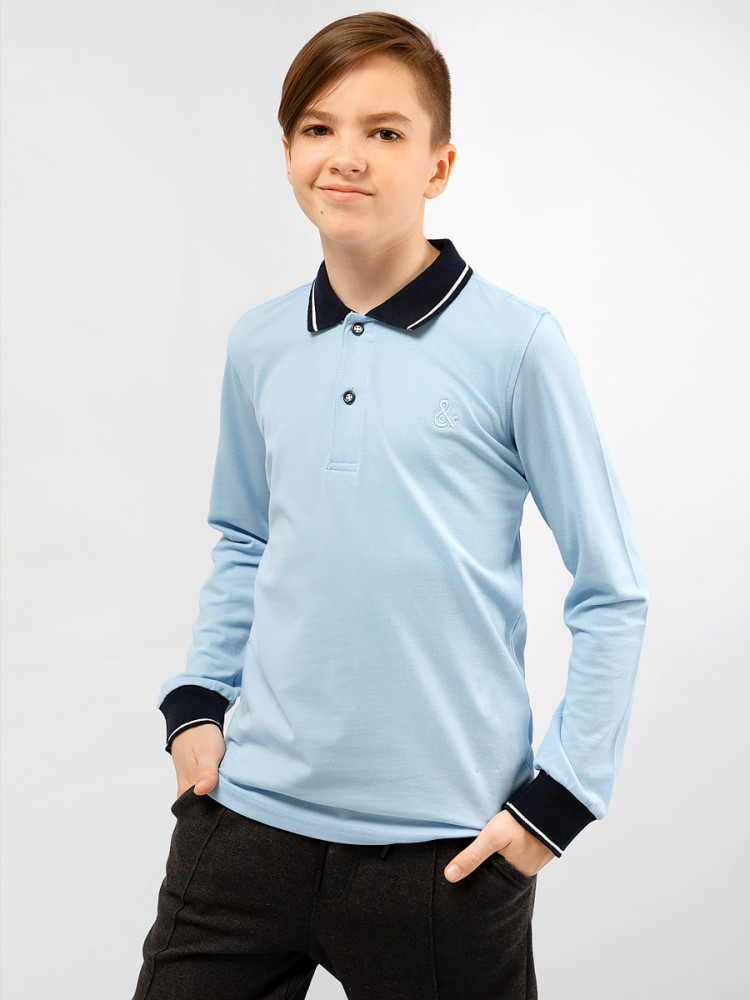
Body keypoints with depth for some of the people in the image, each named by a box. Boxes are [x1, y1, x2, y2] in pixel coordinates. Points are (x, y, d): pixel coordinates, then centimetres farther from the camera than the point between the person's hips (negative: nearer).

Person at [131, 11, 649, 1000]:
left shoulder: (515, 345, -9)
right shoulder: (257, 348, 4)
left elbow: (612, 592, -4)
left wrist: (560, 792, -7)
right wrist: (196, 700, 7)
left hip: (447, 843, -3)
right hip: (250, 809, 4)